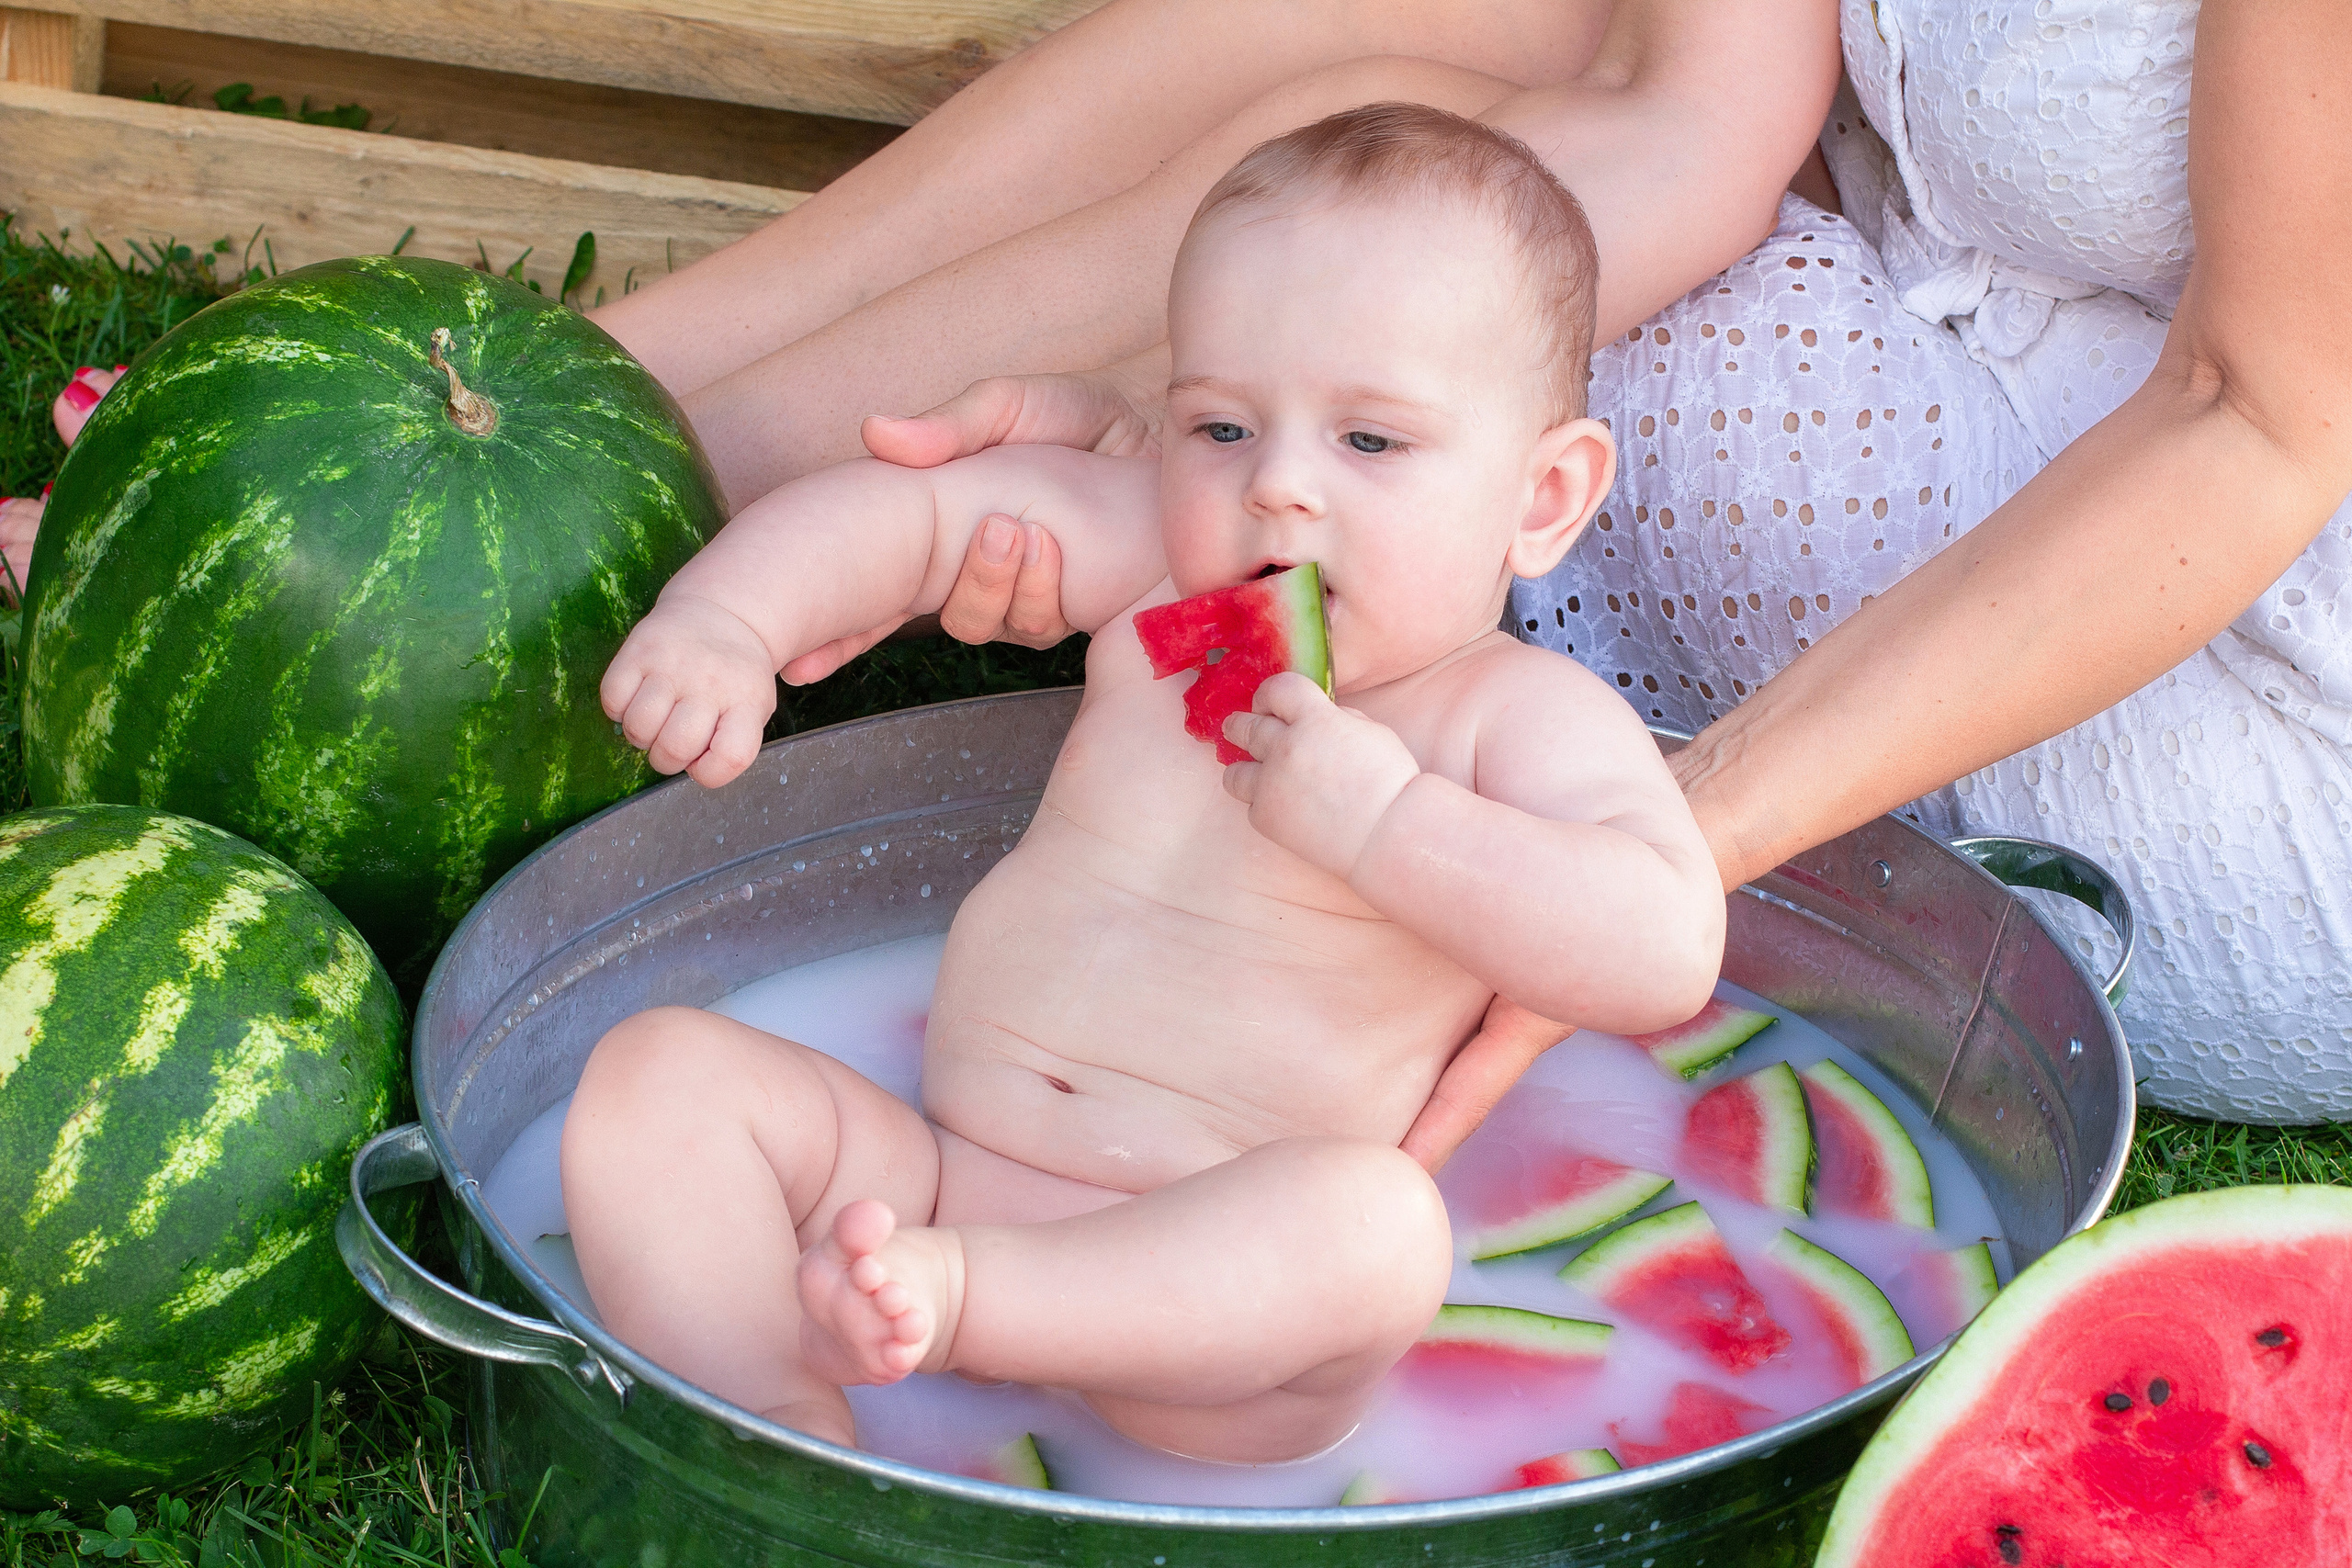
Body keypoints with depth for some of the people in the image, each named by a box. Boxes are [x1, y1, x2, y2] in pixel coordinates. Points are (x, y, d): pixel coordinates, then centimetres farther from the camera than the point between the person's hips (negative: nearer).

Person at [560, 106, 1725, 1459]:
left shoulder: (1526, 721, -3)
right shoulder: (1159, 567, 10)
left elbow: (1665, 954, -19)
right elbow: (908, 510, 11)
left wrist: (1380, 821, -23)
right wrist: (726, 616, -8)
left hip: (1211, 1280, -5)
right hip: (927, 1165, 5)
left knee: (1376, 1223, -37)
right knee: (656, 1070, -13)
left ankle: (955, 1296, -43)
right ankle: (790, 1427, -27)